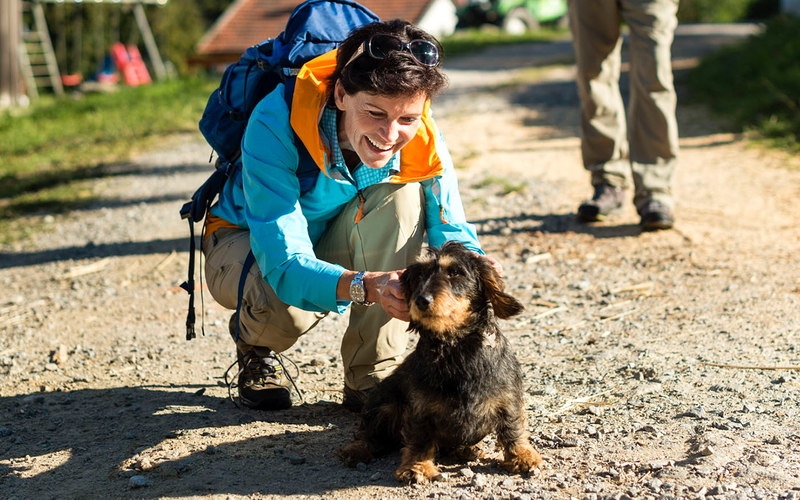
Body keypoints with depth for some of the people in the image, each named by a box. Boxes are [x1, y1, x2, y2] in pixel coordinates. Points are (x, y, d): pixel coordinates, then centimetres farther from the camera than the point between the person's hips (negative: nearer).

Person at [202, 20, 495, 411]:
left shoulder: (419, 141, -25)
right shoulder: (274, 126, -37)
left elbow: (450, 231, -20)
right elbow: (286, 265, -43)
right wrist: (368, 286, -61)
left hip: (334, 246, 3)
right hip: (246, 242, -3)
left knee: (402, 192, -27)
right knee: (286, 305, -37)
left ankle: (371, 377, -16)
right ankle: (255, 346, 4)